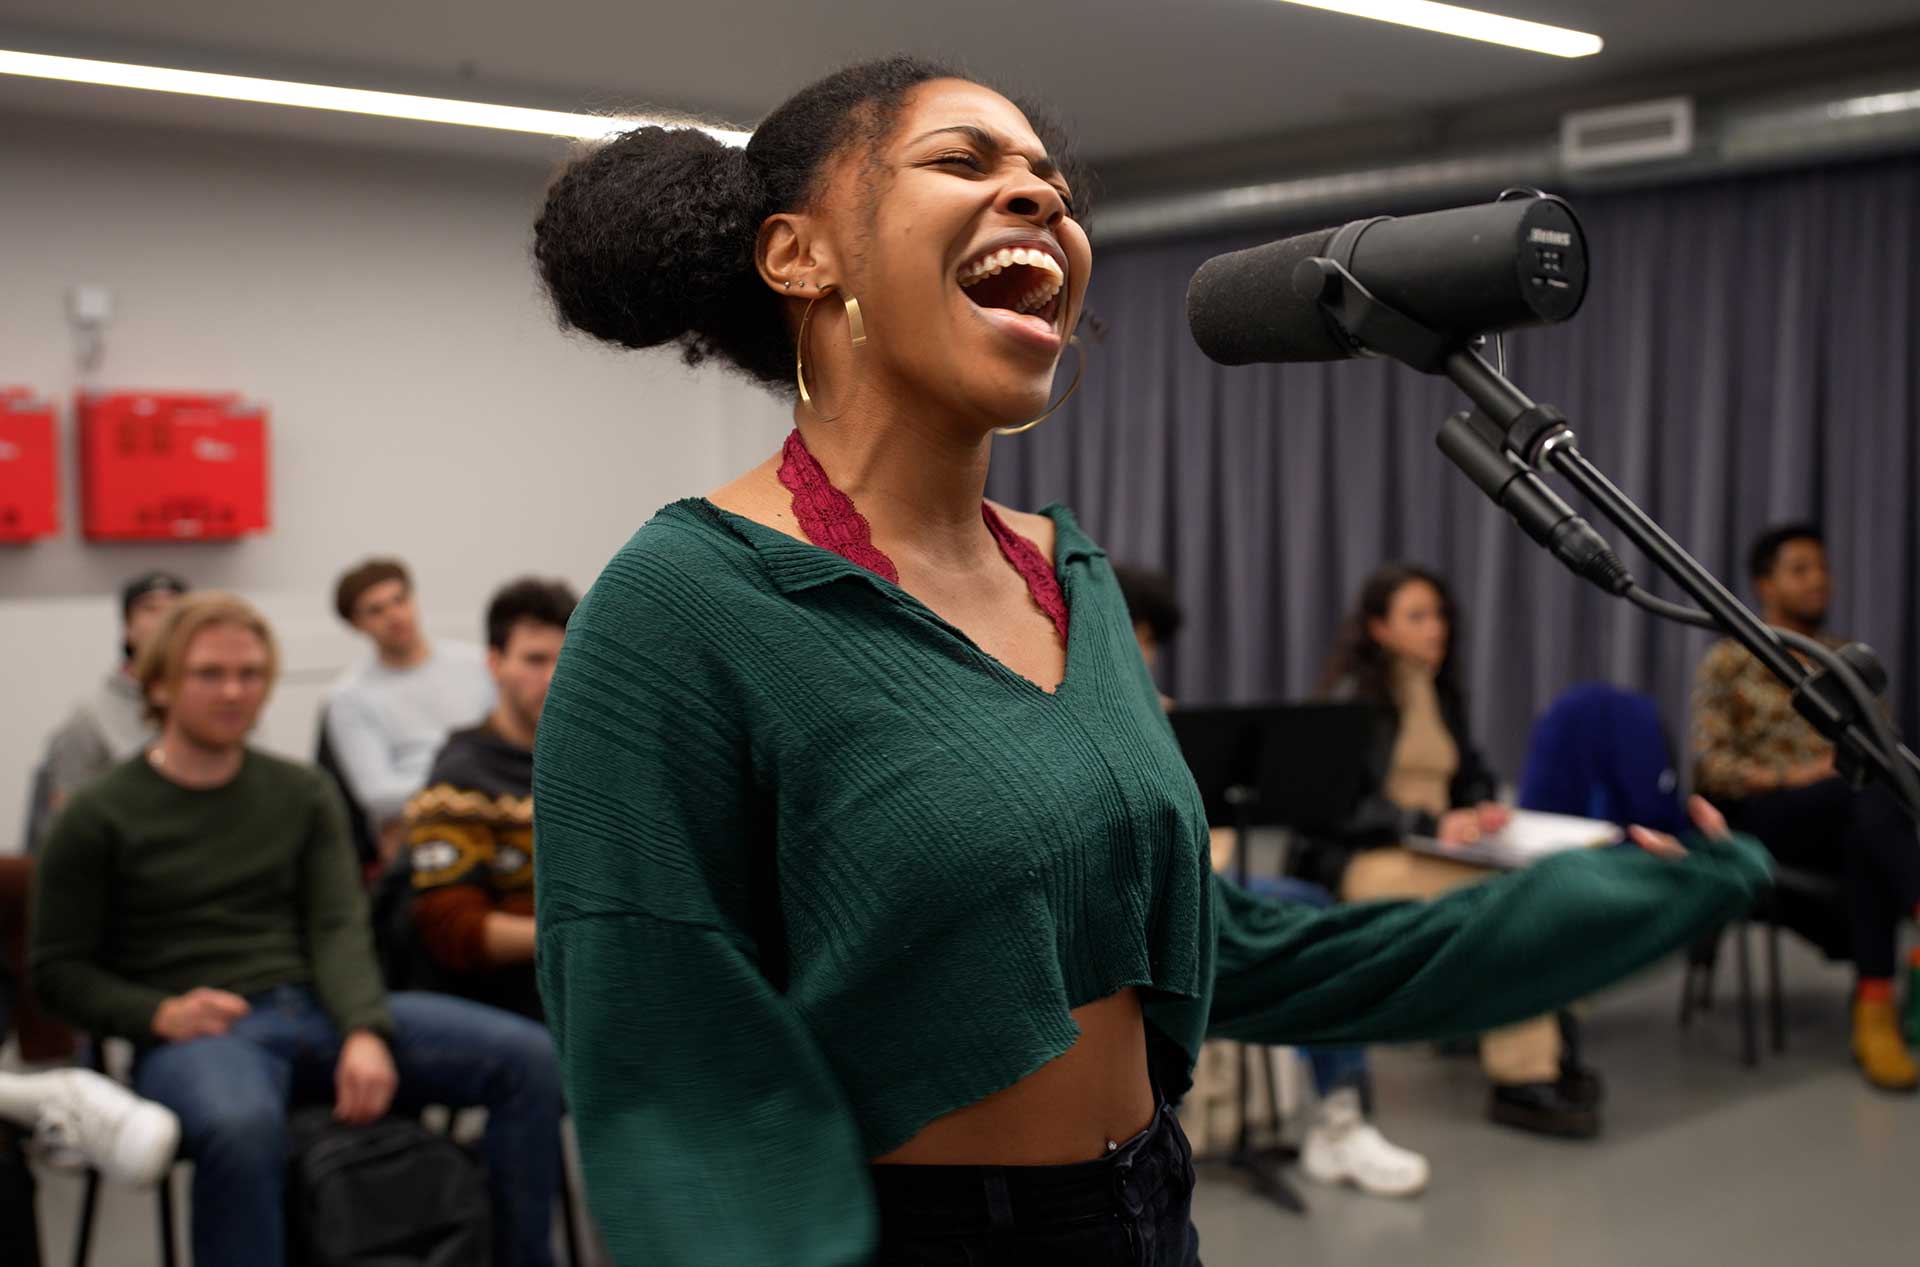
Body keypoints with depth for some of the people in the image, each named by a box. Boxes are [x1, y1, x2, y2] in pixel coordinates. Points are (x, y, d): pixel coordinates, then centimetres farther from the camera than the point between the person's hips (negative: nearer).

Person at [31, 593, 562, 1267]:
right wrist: (160, 1014, -13)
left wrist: (364, 1032, -16)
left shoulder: (301, 794, 14)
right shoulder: (100, 816, 4)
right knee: (241, 1126, -43)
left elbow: (339, 928, 4)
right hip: (195, 1033, -4)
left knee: (528, 1057, -16)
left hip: (315, 1008, 4)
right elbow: (59, 969, 6)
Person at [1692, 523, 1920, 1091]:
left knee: (1867, 833, -37)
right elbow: (1708, 764, -1)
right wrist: (1788, 778, -17)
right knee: (1870, 791, -37)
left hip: (1854, 822, 4)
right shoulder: (1728, 662, 10)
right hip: (1763, 820, -3)